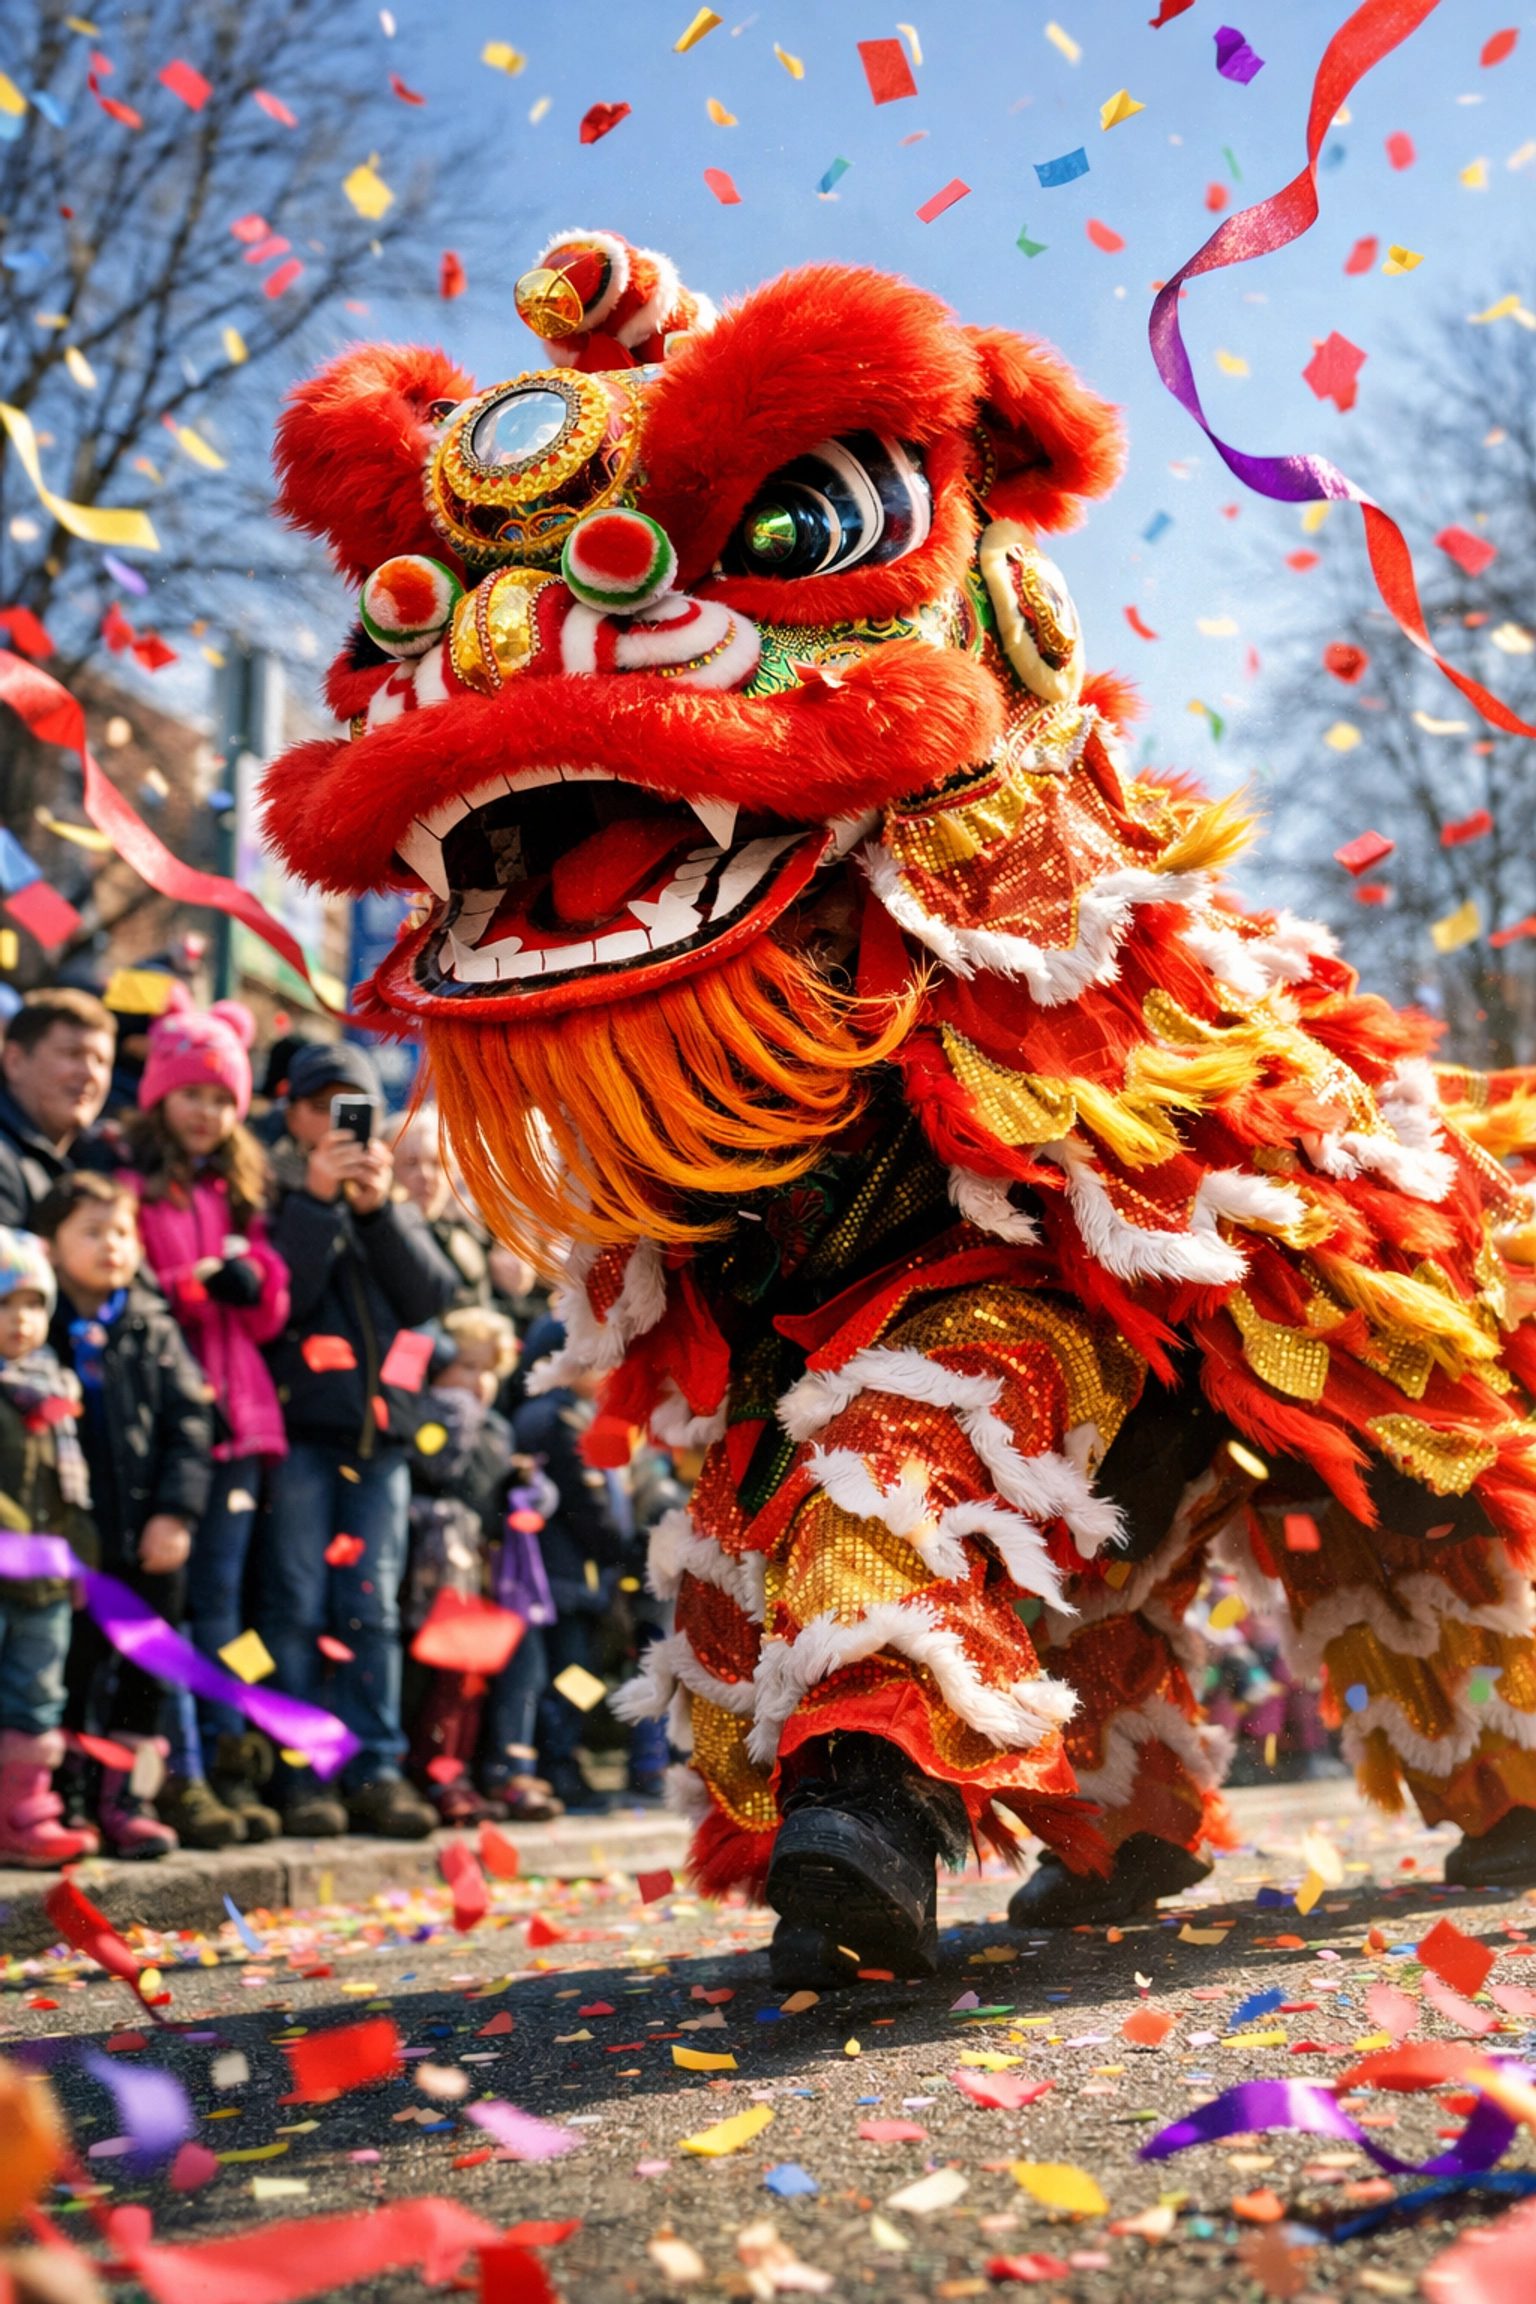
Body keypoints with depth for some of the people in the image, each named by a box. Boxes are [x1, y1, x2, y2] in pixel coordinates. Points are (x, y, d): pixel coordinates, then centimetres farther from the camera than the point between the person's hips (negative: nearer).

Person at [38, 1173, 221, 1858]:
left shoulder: (154, 1328, 7)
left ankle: (131, 1798, 20)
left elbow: (189, 1421, 4)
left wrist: (178, 1511, -7)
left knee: (148, 1673, 9)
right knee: (83, 1672, 2)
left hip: (150, 1542, 4)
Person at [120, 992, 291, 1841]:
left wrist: (253, 1285, -3)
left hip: (236, 1415, 5)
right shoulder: (132, 1186, 0)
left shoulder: (239, 1193, 19)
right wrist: (198, 1288, -15)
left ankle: (227, 1764, 9)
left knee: (219, 1594, 7)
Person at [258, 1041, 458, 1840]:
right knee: (296, 1603, -6)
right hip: (299, 1421, -4)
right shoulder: (273, 1191, 5)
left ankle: (377, 1769, 6)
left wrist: (379, 1208, -7)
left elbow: (433, 1295, 3)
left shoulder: (391, 1203, 19)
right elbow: (273, 1299, -11)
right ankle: (299, 1773, -1)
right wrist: (317, 1200, -13)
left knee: (373, 1606, 2)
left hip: (380, 1423, 4)